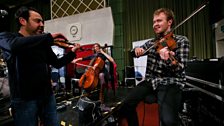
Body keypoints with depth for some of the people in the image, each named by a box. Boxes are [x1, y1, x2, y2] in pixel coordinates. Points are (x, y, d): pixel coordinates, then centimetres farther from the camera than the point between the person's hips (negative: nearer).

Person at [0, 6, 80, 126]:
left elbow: (57, 63, 14)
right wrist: (49, 37, -24)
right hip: (24, 99, -4)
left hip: (47, 96, 5)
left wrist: (72, 52, 2)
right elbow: (16, 45, -28)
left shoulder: (43, 44, 10)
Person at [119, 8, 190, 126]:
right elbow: (135, 52, 20)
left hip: (170, 83, -4)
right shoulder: (151, 42, 15)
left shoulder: (181, 41, -1)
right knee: (125, 106, -15)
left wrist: (168, 60, -33)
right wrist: (137, 49, -5)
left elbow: (180, 69, -10)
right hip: (151, 81, 5)